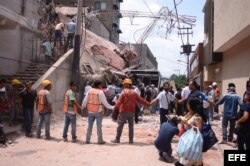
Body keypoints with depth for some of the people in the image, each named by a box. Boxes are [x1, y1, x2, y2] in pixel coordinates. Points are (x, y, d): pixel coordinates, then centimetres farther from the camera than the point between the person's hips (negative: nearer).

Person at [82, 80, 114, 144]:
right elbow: (105, 102, -11)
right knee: (99, 126, 5)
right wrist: (112, 107, 0)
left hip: (90, 111, 4)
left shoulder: (89, 91, 1)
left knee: (90, 126, 12)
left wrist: (83, 106, 20)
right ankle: (100, 140, 10)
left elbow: (85, 100, 3)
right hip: (98, 111, -4)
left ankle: (87, 140, 15)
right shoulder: (100, 92, -12)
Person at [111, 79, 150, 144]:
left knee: (120, 125, 3)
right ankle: (131, 140, 12)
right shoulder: (134, 93, 6)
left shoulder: (124, 92, -8)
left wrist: (116, 106, -14)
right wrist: (147, 104, 20)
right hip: (131, 112, 4)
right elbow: (140, 100, 10)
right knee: (131, 126, 11)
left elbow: (119, 102, -18)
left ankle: (117, 139, 7)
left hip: (124, 112, -4)